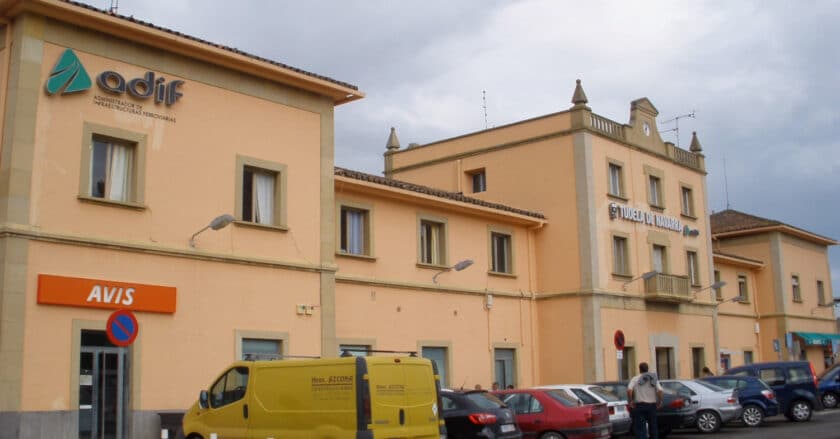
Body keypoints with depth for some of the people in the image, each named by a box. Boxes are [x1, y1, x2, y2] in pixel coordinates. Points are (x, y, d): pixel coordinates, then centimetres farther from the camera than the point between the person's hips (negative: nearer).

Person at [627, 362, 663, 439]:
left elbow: (629, 390, -17)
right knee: (653, 426, 15)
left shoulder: (635, 379, -2)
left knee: (640, 427, -4)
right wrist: (659, 402, 3)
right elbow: (660, 390, -8)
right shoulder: (653, 379, 6)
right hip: (652, 405, 3)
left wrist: (630, 401, -8)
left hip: (640, 405, -3)